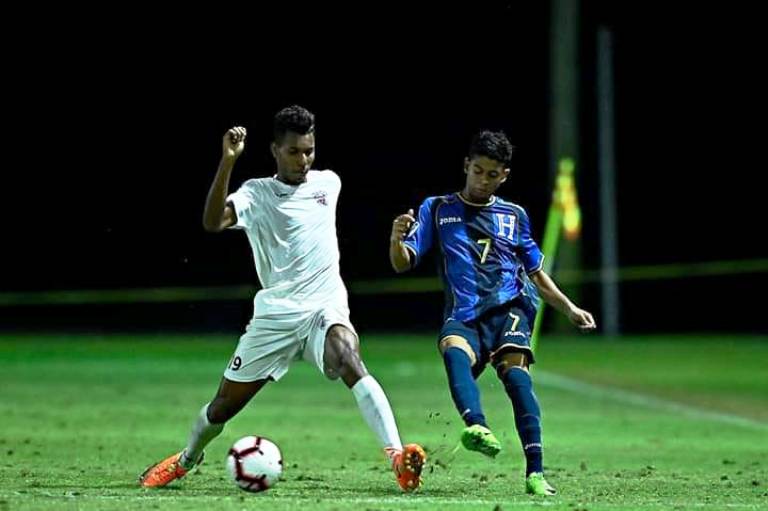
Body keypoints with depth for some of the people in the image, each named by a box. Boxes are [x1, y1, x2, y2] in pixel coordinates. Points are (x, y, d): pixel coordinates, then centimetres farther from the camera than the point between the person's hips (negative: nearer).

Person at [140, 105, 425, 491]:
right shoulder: (255, 193, -3)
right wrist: (228, 161, -31)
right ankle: (187, 458, 41)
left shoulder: (328, 183, 7)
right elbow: (213, 222, -23)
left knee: (350, 362, -33)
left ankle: (398, 456, -43)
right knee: (226, 403, 11)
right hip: (274, 315, 0)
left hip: (325, 306, 0)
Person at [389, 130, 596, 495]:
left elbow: (535, 272, 28)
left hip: (509, 307, 1)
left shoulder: (513, 216, 20)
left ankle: (535, 472, -31)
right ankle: (477, 427, -61)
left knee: (515, 371, -27)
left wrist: (569, 309, 19)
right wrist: (397, 239, -15)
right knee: (453, 349, -36)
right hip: (464, 314, -1)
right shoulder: (437, 209, 15)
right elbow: (402, 263, 7)